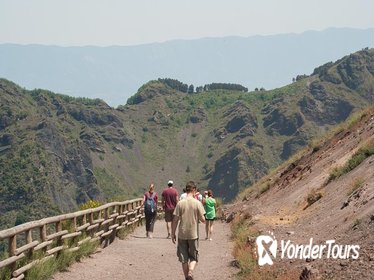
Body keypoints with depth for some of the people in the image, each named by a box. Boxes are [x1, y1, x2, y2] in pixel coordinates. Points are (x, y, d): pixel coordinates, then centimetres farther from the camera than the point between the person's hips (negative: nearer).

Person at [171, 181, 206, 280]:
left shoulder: (180, 203, -5)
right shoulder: (197, 203, -8)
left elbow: (175, 220, -4)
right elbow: (203, 220, -7)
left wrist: (173, 234, 6)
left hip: (182, 235, 1)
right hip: (193, 235, -1)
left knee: (184, 258, 11)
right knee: (194, 257, 10)